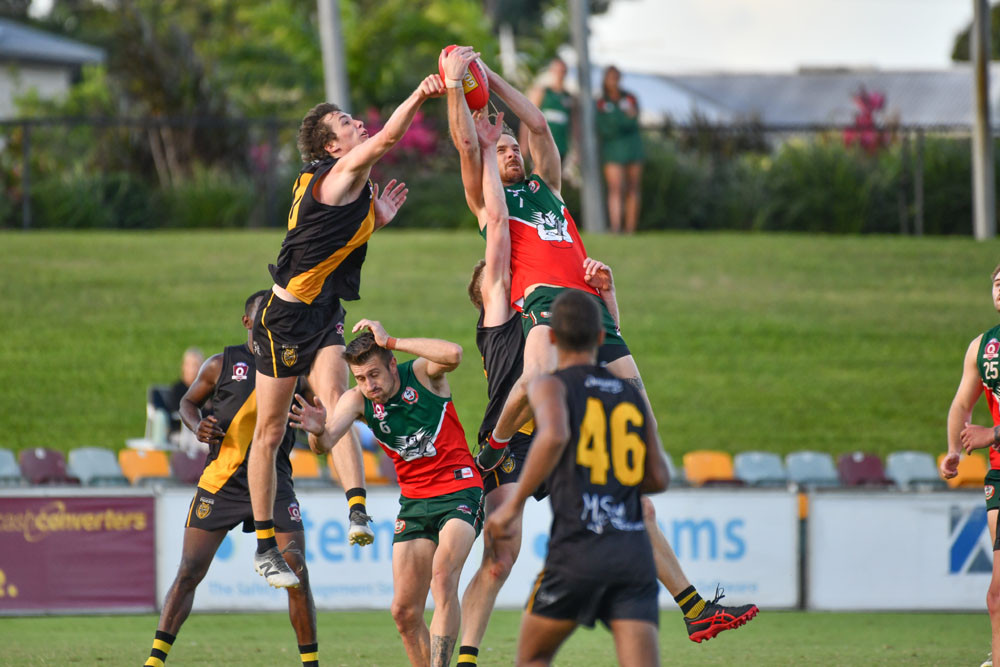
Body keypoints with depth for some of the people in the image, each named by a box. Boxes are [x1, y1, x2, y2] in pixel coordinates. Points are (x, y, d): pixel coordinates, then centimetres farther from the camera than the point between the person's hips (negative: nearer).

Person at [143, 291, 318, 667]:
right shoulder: (223, 364, 2)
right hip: (221, 482, -1)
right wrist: (197, 426, -7)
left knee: (297, 574, -8)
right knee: (189, 572, -6)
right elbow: (189, 401, 15)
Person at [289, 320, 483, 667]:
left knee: (443, 578, -27)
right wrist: (318, 431, -43)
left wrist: (390, 342, -32)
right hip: (414, 500, 5)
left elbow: (453, 354, -35)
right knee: (404, 611, 0)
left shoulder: (422, 373, -13)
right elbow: (327, 442, -18)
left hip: (460, 489, -5)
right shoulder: (358, 399, -4)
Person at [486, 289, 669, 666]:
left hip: (578, 549, -3)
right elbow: (658, 478, 13)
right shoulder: (631, 395, 18)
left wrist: (513, 505, -13)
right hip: (635, 550, 3)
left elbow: (554, 435, -19)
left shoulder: (551, 386, 4)